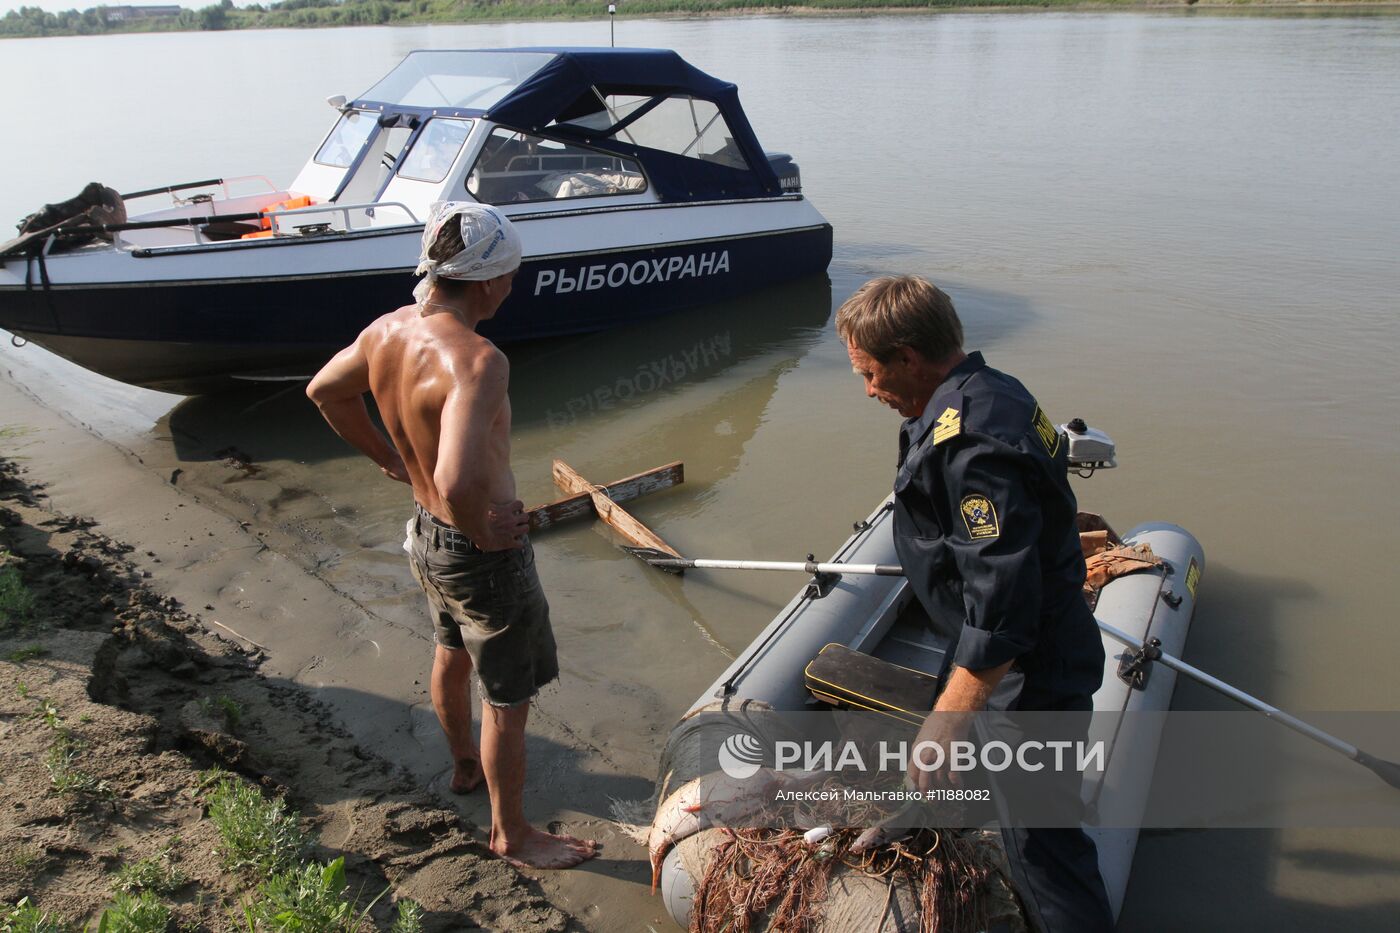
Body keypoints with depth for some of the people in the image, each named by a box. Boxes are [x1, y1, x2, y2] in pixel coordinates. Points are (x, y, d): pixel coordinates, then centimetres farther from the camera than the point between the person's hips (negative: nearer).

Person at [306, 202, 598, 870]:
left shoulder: (386, 330, -7)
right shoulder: (477, 360, -34)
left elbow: (325, 391, 12)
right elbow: (457, 481, -47)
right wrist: (483, 532, -26)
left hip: (425, 535, 9)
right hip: (484, 557, -9)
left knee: (451, 654, 32)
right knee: (507, 701, 13)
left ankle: (464, 764, 59)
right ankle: (511, 833, 35)